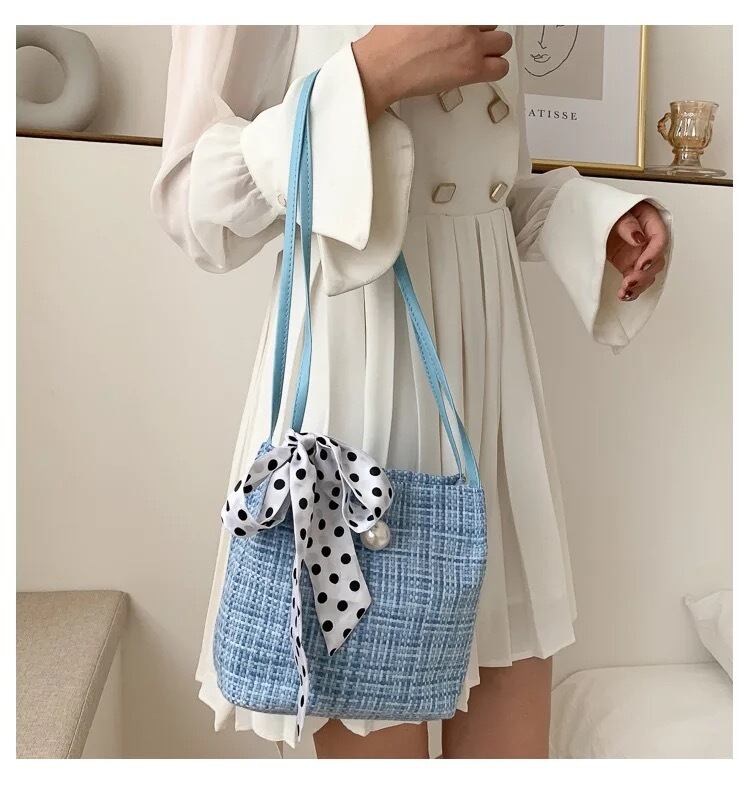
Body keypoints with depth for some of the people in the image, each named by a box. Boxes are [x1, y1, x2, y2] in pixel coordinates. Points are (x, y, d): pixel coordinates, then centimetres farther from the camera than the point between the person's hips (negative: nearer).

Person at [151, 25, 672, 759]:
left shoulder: (485, 38, 18)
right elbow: (195, 205, -10)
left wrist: (600, 220, 4)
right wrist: (371, 72, -19)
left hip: (488, 360, 7)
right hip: (358, 372, -6)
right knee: (373, 719, 4)